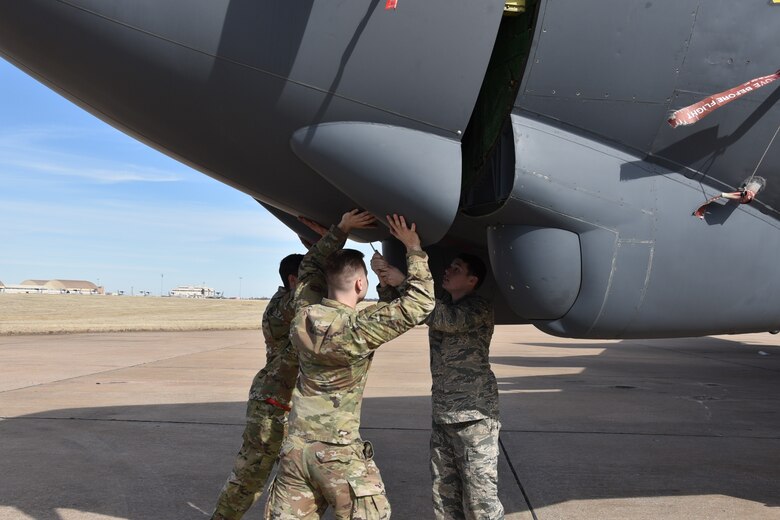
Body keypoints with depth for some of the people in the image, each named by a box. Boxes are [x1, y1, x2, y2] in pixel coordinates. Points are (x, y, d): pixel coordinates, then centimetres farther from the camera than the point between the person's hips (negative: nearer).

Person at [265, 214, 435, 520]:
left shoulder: (303, 318, -2)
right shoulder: (359, 328, -18)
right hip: (339, 453, -5)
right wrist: (414, 250, -7)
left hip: (296, 447, 5)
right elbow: (418, 305, -14)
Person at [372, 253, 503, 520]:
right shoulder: (442, 306, 15)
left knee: (480, 498, -4)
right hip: (441, 415, 7)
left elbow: (448, 320, -25)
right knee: (444, 496, 11)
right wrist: (385, 281, -9)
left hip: (473, 415, -7)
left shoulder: (480, 307, -7)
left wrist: (404, 282, -26)